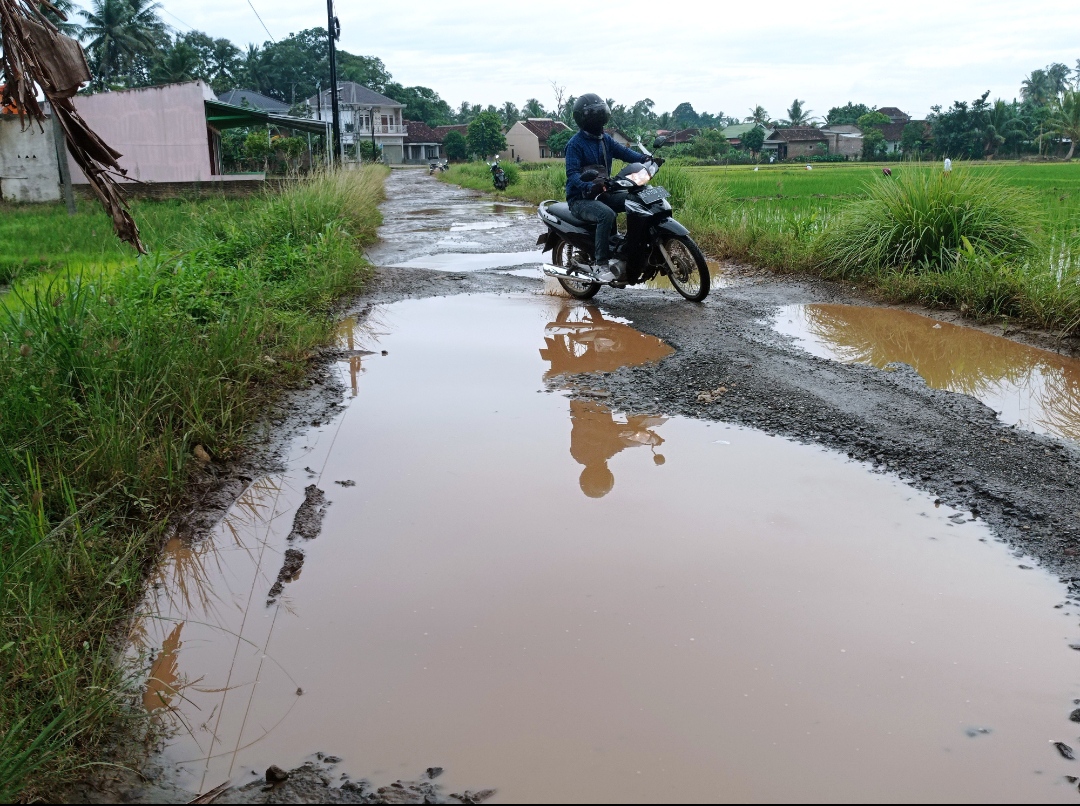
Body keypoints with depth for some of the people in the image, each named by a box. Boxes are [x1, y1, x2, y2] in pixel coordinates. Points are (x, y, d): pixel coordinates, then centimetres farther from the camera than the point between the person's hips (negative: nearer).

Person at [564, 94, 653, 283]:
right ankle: (600, 264, -31)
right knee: (607, 214, -35)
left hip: (602, 194, 8)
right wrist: (589, 187, -41)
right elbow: (572, 174, -21)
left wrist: (645, 159, -20)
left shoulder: (605, 139, 13)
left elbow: (623, 152, -1)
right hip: (581, 198, -8)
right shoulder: (575, 143, -10)